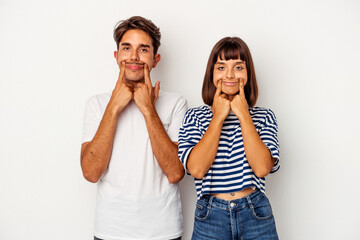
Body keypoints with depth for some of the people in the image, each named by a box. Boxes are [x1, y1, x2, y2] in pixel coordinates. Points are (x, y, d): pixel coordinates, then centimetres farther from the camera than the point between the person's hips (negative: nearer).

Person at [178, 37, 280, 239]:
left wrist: (243, 115, -10)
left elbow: (262, 168, -13)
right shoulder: (195, 117, 1)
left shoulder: (264, 117, 3)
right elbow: (196, 169, -14)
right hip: (211, 216, 0)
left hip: (257, 216, 1)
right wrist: (219, 117, -10)